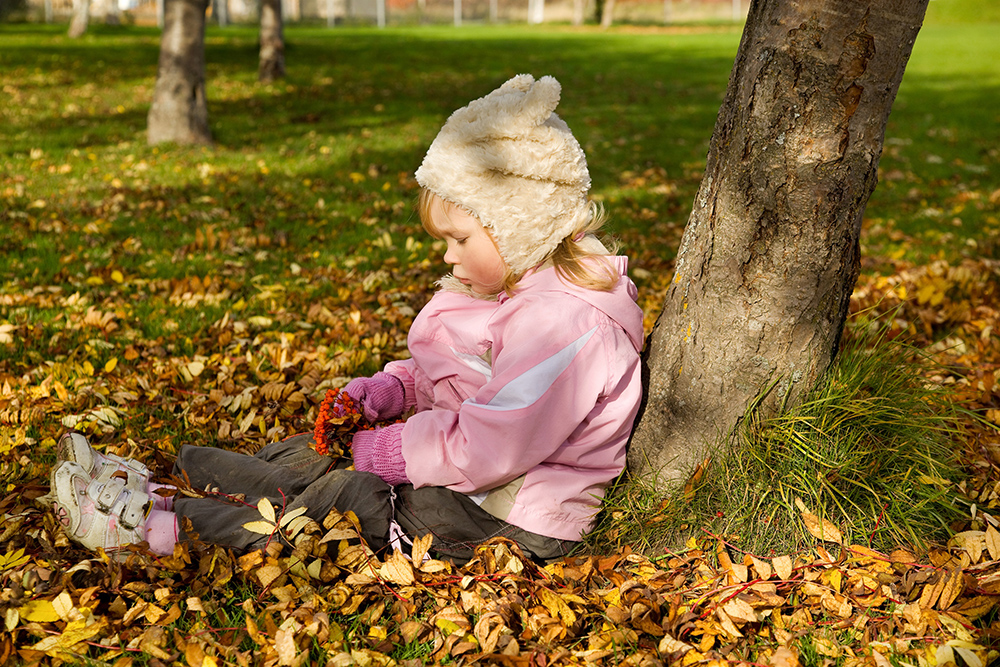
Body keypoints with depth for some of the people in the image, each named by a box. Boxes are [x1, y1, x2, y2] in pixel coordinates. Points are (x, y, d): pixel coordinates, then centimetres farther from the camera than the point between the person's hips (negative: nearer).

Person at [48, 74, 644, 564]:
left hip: (515, 521, -10)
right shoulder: (513, 289, 10)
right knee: (312, 455, 5)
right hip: (466, 477, 10)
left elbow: (495, 444, -30)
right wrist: (386, 392, 0)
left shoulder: (567, 322, -25)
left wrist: (388, 450, -20)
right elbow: (439, 375, 19)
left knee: (346, 496, -14)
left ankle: (164, 527, -7)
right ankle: (153, 486, 8)